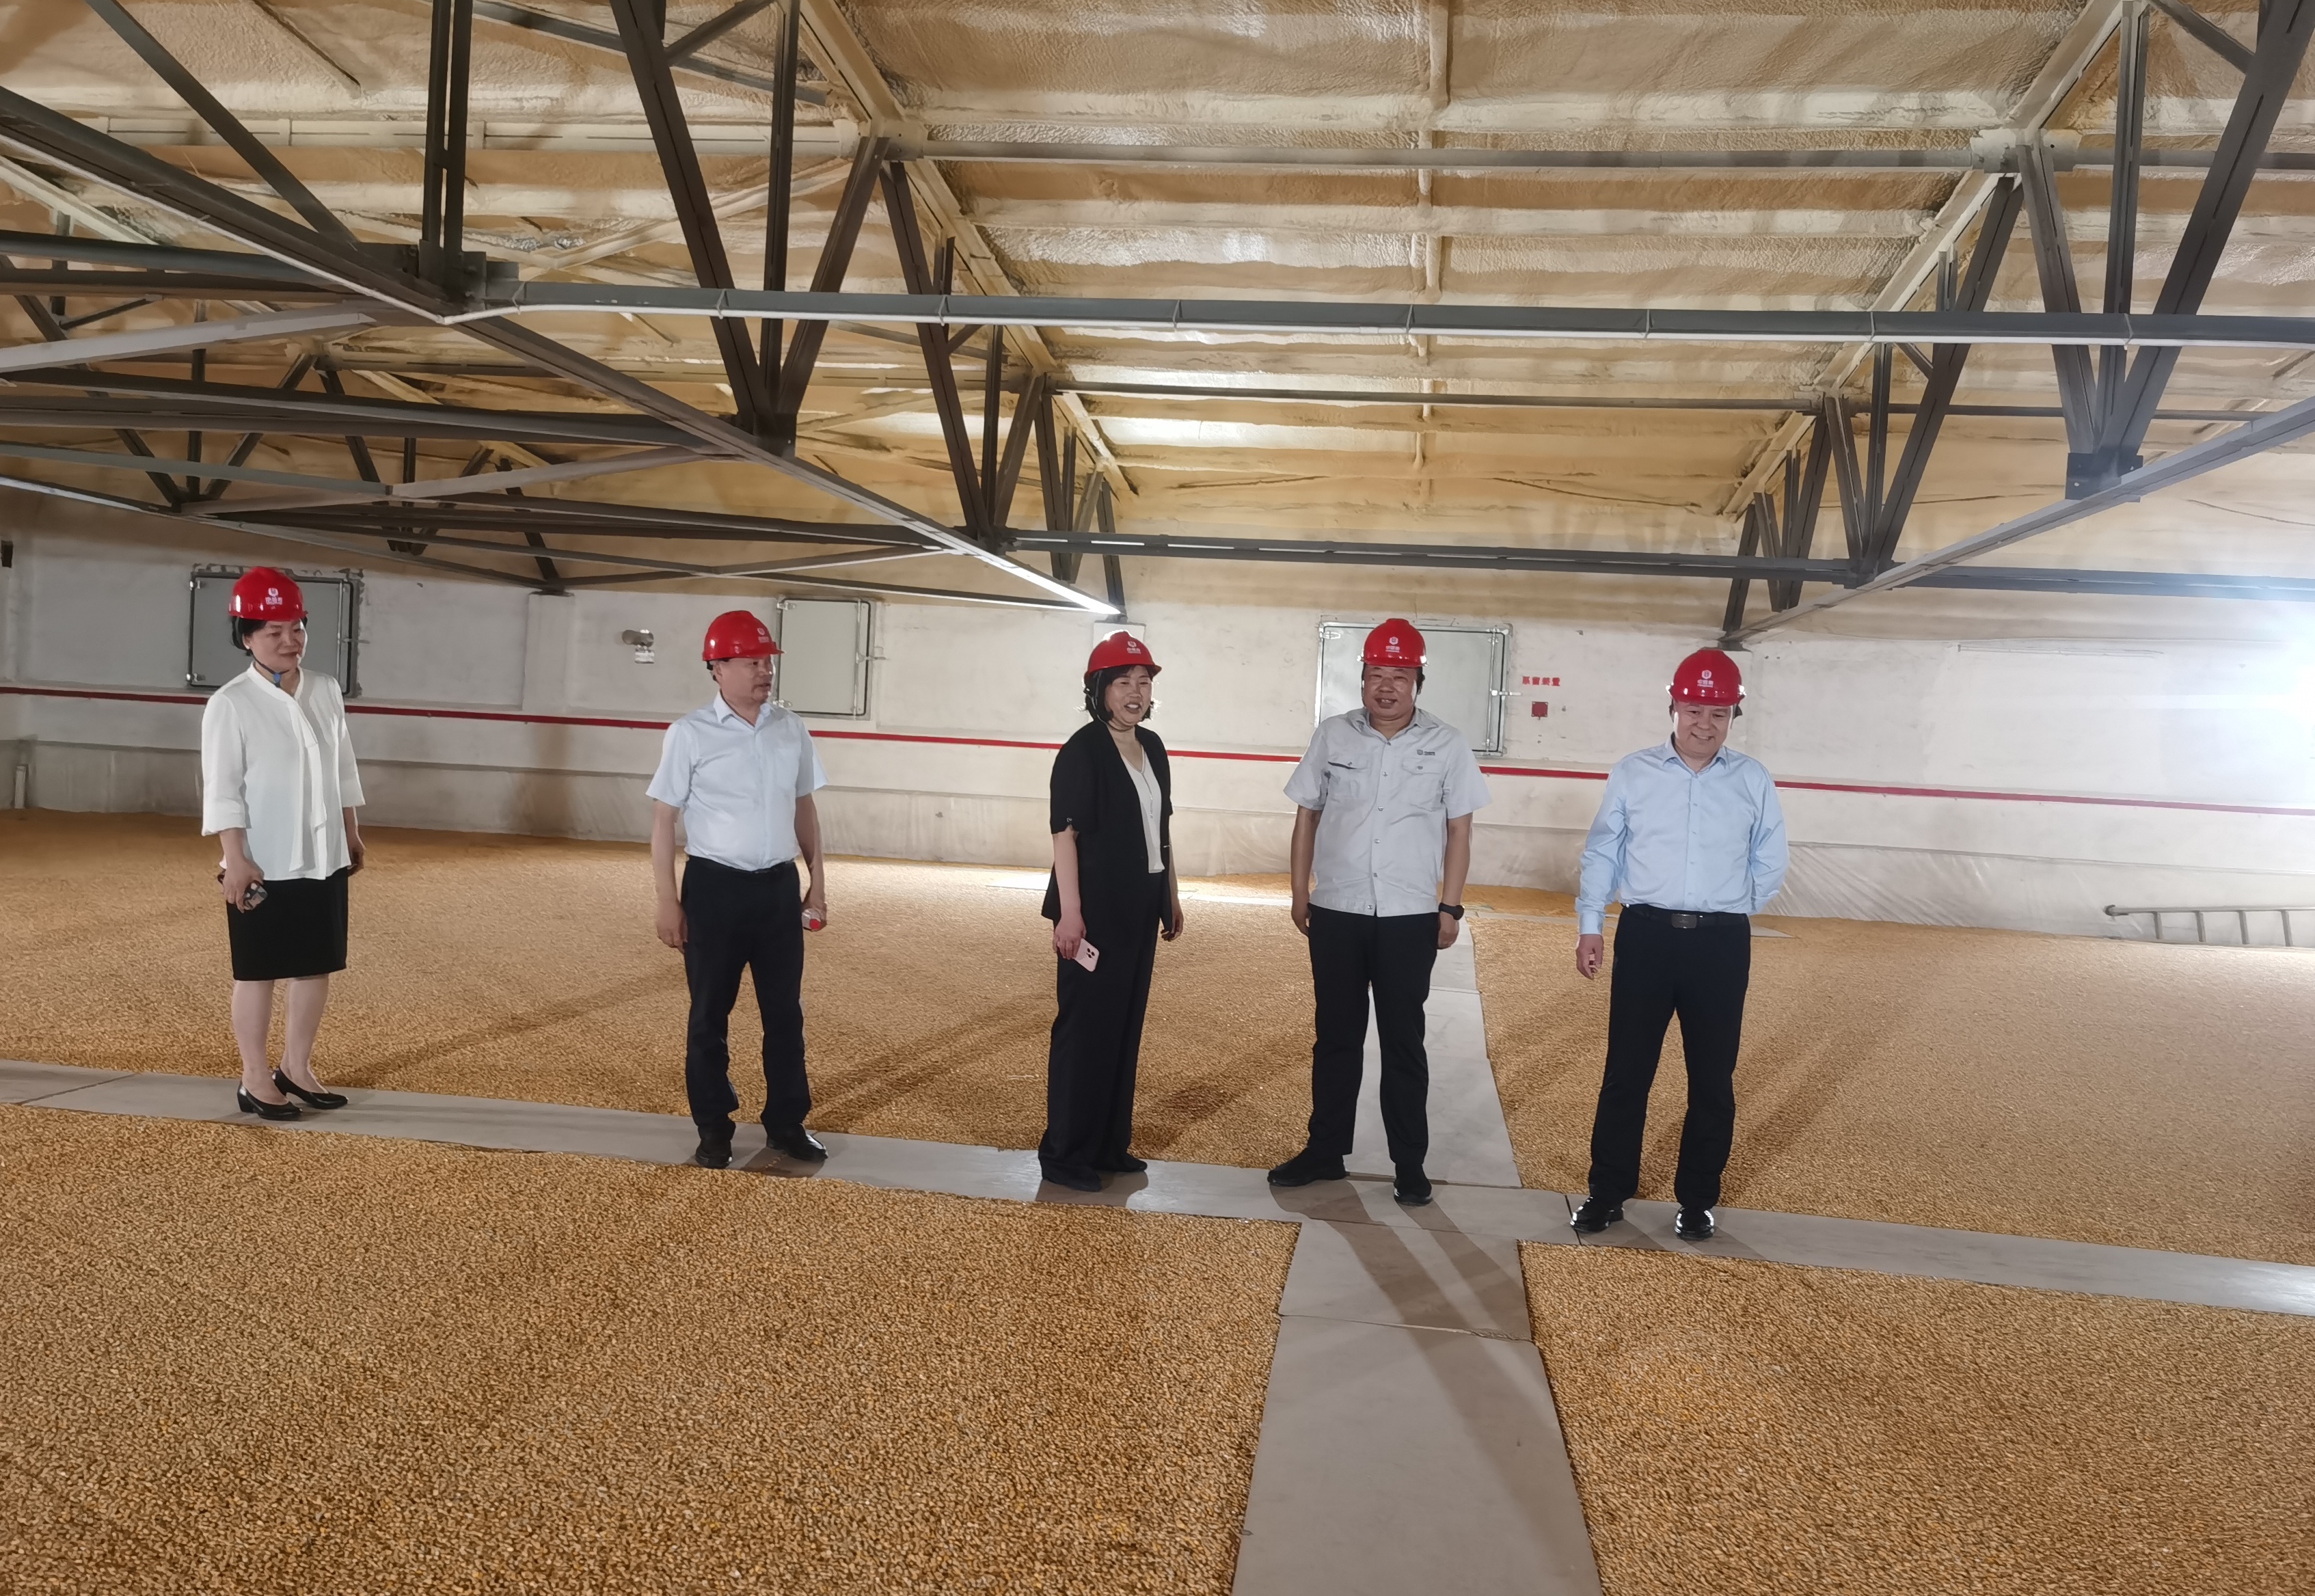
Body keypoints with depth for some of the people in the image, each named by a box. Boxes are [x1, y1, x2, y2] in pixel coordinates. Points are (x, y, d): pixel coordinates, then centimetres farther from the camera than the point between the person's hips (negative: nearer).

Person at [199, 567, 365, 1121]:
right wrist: (236, 858, -18)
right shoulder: (230, 704, -10)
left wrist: (352, 833, 16)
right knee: (257, 973, 4)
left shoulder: (326, 692, 7)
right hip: (264, 865, -6)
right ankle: (255, 1080, 14)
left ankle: (297, 1068, 26)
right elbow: (222, 788, -13)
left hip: (324, 859, 6)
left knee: (318, 967, 12)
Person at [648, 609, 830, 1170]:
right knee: (710, 1013, 8)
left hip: (780, 887, 4)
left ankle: (786, 1123, 25)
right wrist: (667, 901, -9)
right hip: (715, 887, -3)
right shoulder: (690, 735, -7)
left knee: (785, 1011, 11)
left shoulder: (791, 731, 5)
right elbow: (664, 818, -6)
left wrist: (817, 881, 12)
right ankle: (713, 1130, 22)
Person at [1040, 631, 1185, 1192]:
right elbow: (1064, 833, -17)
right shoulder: (1082, 751, -13)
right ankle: (1063, 1153, 9)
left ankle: (1109, 1145, 24)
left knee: (1126, 1026, 13)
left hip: (1140, 908, 8)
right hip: (1095, 909, -8)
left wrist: (1172, 895, 17)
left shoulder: (1152, 747, 10)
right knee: (1084, 1027, -1)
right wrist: (1070, 912, -22)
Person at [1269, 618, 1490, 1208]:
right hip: (1335, 912, 2)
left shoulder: (1448, 744, -2)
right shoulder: (1332, 735, 2)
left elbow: (1458, 831, 2)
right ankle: (1325, 1150, 22)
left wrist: (1450, 906, -2)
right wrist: (1299, 893, 4)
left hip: (1409, 917, -2)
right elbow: (1307, 816, 7)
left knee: (1403, 1042, 6)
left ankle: (1410, 1163, 16)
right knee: (1336, 1036, 11)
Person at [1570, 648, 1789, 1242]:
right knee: (1626, 1071, 4)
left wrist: (1726, 914, 11)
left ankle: (1697, 1200, 23)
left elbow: (1769, 864, 12)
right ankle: (1607, 1193, 16)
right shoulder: (1632, 773, 1)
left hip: (1722, 944, 1)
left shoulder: (1754, 782, 3)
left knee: (1713, 1078, 9)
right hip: (1646, 934, -1)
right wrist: (1590, 926, 1)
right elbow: (1602, 854, 4)